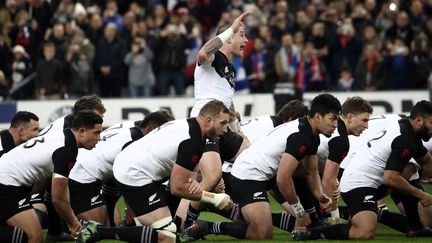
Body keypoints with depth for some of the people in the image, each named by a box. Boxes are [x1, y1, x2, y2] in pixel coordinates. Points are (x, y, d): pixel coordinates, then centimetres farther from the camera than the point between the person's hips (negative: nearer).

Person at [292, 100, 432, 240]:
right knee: (366, 233, -30)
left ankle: (414, 227, 20)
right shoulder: (404, 140, -17)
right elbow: (390, 178, -24)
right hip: (359, 185, -11)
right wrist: (421, 195, -13)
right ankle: (309, 234, -21)